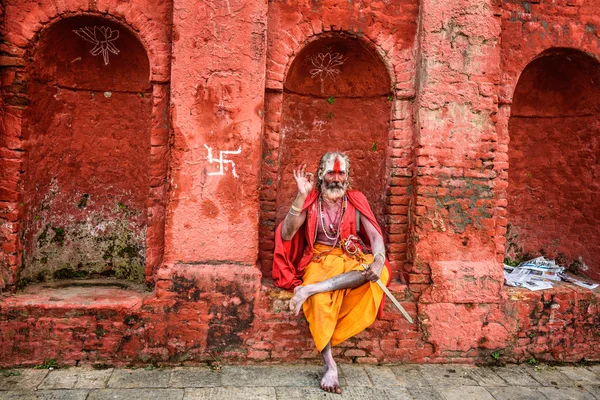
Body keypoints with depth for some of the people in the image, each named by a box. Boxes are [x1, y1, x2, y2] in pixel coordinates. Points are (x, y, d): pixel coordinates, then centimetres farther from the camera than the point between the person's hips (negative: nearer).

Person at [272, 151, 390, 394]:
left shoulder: (356, 201, 4)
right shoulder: (310, 201, -1)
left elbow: (375, 236, -5)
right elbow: (286, 235, -13)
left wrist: (378, 260, -28)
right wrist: (301, 196, -20)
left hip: (351, 259, 2)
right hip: (319, 260, -1)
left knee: (378, 271, -31)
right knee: (320, 298, -32)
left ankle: (308, 289, -35)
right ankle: (329, 365, -26)